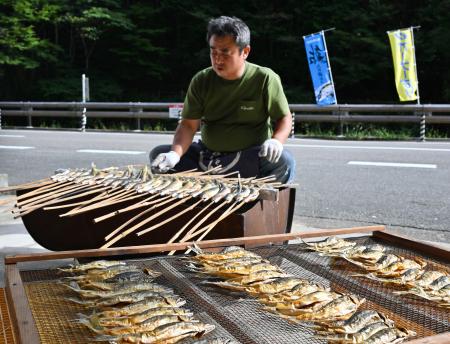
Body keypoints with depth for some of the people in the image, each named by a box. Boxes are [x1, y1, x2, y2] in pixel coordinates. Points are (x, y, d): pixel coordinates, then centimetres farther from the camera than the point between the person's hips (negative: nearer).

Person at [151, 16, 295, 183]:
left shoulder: (265, 79, -7)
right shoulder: (201, 81, 0)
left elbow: (285, 118, -2)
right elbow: (189, 124, -5)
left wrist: (276, 141, -25)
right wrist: (175, 154, -24)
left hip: (251, 156, -3)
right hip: (206, 154, 3)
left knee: (284, 160, -33)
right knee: (158, 154, -13)